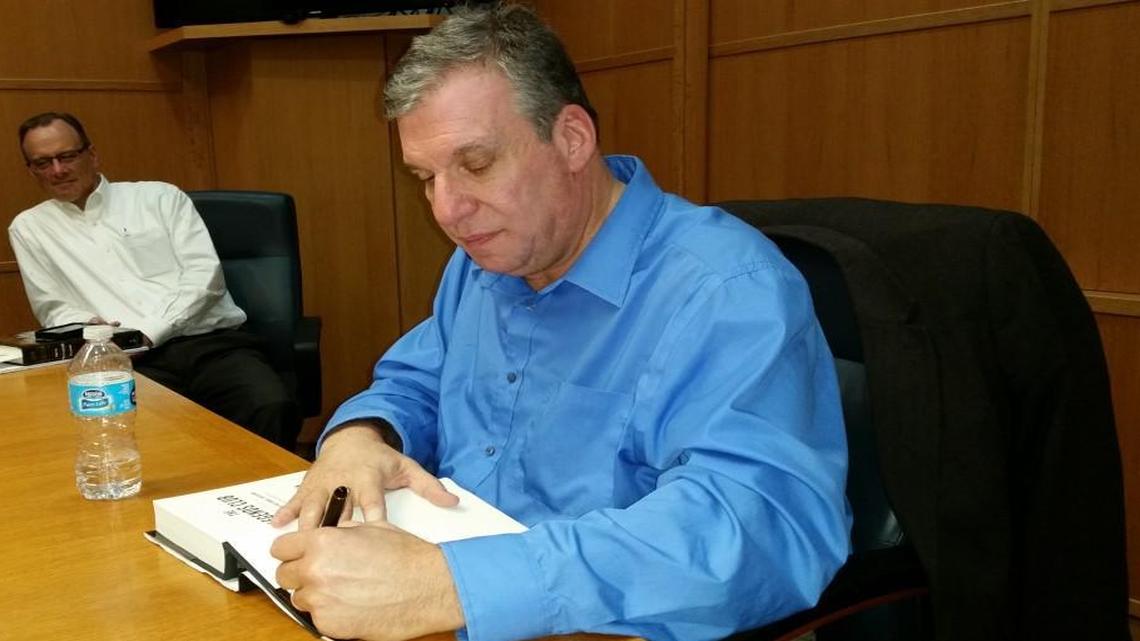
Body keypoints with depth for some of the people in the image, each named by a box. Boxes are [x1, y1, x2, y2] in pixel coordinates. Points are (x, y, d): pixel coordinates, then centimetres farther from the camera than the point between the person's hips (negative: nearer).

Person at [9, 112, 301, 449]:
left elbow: (204, 273, 3)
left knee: (272, 408, -31)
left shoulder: (160, 197, 13)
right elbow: (54, 308, 17)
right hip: (134, 362, 0)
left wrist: (146, 333, -10)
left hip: (214, 342, 0)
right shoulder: (28, 228, 19)